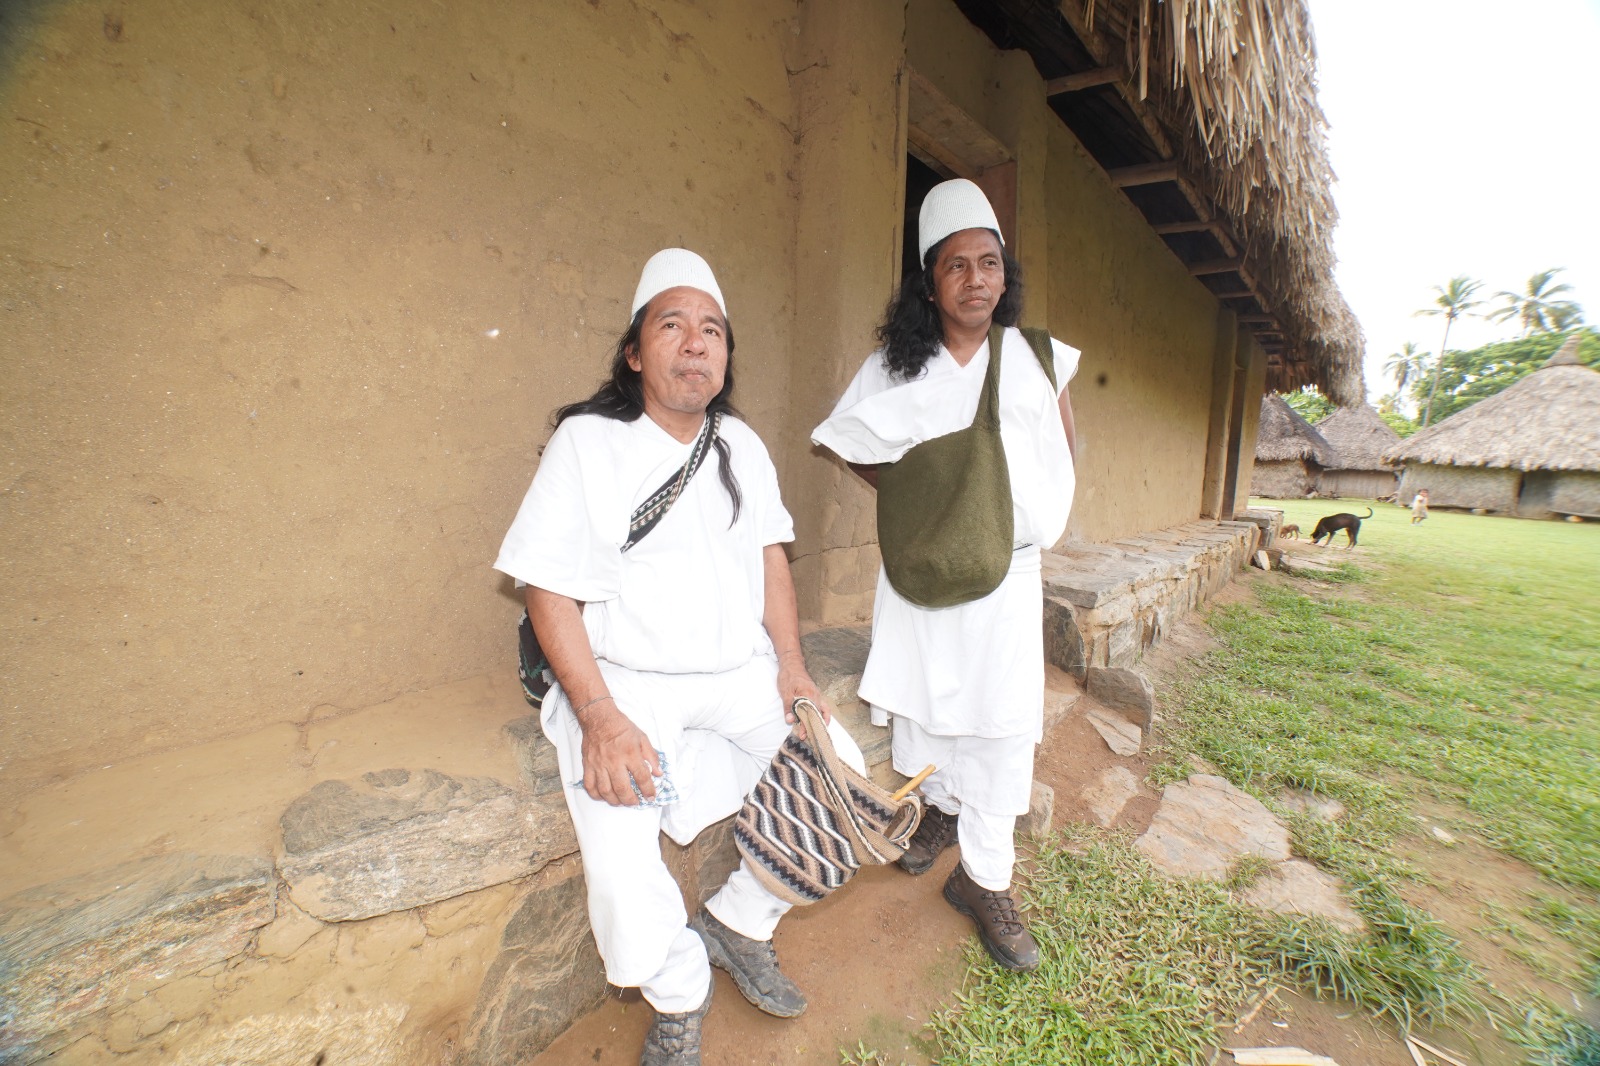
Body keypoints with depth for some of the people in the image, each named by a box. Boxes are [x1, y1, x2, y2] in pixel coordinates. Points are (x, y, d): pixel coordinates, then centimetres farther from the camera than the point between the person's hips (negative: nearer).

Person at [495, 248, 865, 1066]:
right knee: (621, 870, -23)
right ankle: (679, 993, 13)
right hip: (628, 680, -4)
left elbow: (769, 557, 12)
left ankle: (740, 922, 18)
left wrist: (790, 662, -2)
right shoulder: (585, 442, -5)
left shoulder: (741, 445, 11)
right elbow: (550, 591, -9)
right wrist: (599, 716, -20)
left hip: (743, 671, 5)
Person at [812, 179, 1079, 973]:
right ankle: (941, 806, 41)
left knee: (1004, 720, -1)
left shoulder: (1035, 356, 1)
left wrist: (1039, 510, 3)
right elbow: (857, 451, 7)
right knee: (924, 699, 13)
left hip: (1006, 568, 0)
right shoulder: (896, 369, -2)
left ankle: (984, 878, 18)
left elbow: (1063, 445, 14)